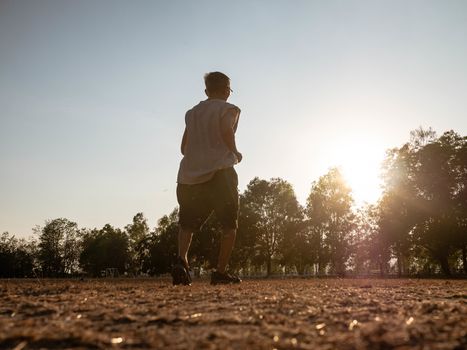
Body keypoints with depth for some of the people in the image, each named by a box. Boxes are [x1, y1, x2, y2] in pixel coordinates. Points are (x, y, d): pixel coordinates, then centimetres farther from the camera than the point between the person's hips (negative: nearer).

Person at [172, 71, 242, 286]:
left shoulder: (192, 113, 21)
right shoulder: (228, 109, 5)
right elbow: (226, 130, -16)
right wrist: (235, 153, 0)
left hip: (189, 175, 5)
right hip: (220, 171, -5)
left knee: (187, 223, 11)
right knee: (229, 225, 6)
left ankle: (181, 259, -14)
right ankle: (220, 272, 2)